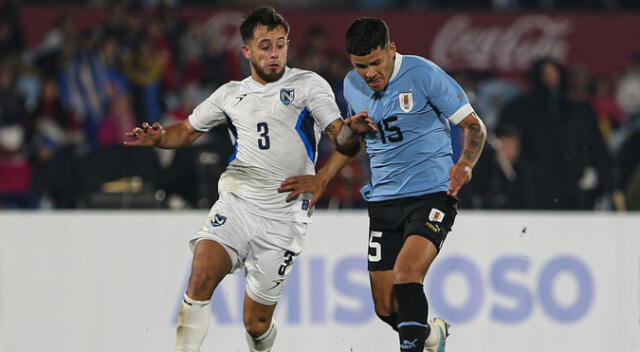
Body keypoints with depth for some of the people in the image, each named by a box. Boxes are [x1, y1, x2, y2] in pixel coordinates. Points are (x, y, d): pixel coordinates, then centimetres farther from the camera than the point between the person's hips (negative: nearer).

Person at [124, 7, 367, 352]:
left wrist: (318, 182, -19)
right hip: (236, 204, 2)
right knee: (202, 275, -26)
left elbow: (345, 139, -2)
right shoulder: (231, 94, 15)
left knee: (256, 323, 2)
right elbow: (188, 130, 24)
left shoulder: (308, 85, 3)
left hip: (284, 217, -2)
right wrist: (159, 138, 1)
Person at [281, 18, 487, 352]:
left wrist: (464, 167, -25)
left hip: (432, 195, -6)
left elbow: (474, 125, -8)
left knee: (406, 275, -28)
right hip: (383, 200, 6)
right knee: (386, 307, 6)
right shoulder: (352, 86, 5)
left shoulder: (423, 74, -12)